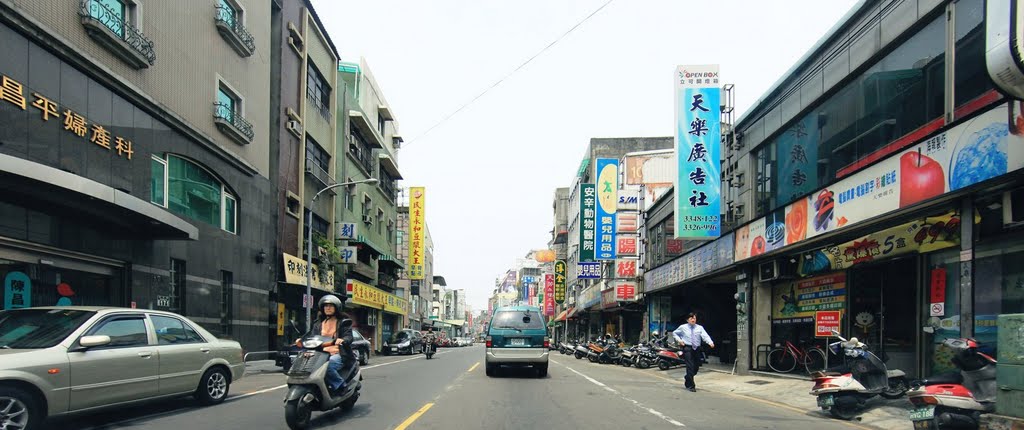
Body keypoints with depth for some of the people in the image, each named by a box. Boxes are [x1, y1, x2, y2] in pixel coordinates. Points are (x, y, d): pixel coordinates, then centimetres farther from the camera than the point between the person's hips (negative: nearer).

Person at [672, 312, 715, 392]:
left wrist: (710, 343, -30)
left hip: (697, 349, 3)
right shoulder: (683, 327, 4)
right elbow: (674, 333, 19)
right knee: (690, 367, -12)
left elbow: (705, 336, -11)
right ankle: (691, 386, -7)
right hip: (687, 348, -3)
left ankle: (688, 381, 36)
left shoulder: (700, 328, 5)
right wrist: (679, 340, 1)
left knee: (696, 367, 10)